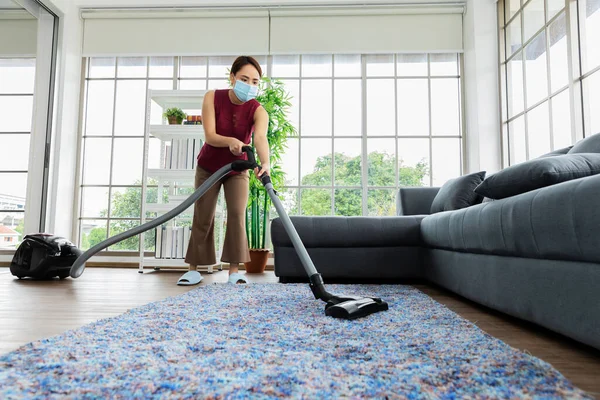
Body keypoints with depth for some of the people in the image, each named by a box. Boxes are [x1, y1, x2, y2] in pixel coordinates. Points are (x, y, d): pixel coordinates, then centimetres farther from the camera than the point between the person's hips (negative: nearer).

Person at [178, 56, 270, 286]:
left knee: (237, 215, -12)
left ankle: (234, 270, -4)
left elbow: (260, 138, -42)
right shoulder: (212, 97, -20)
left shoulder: (258, 111, -22)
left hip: (237, 168, 0)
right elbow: (210, 136, -27)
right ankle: (194, 269, 13)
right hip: (209, 166, 0)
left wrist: (265, 163, -62)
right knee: (203, 217, 2)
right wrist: (231, 141, -49)